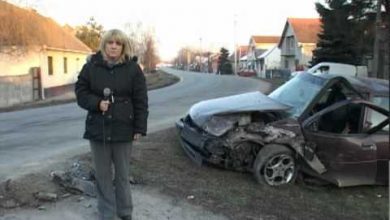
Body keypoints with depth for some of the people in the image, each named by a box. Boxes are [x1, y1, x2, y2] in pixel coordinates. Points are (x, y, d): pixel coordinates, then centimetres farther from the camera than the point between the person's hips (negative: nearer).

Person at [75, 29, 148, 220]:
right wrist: (97, 103, -15)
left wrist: (139, 128, -5)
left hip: (123, 128, -1)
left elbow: (141, 100, -2)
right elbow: (80, 92, 4)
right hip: (98, 128, 1)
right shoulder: (91, 66, 0)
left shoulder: (133, 68, -2)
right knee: (102, 174, 10)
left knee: (122, 174, 11)